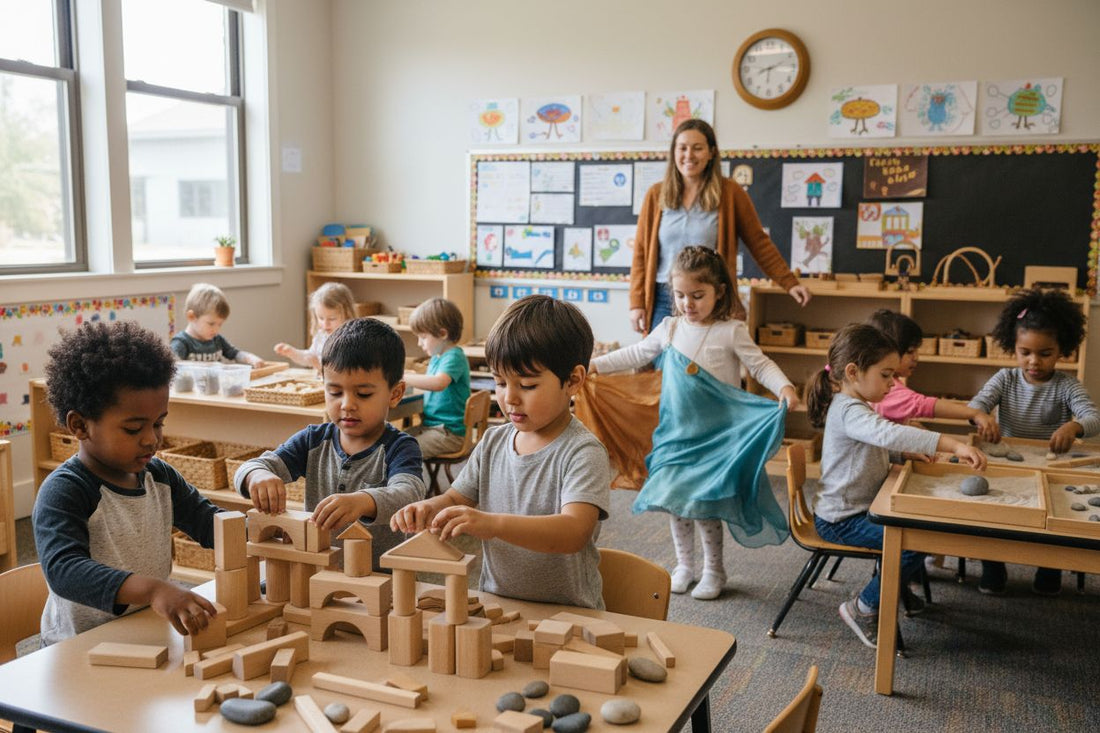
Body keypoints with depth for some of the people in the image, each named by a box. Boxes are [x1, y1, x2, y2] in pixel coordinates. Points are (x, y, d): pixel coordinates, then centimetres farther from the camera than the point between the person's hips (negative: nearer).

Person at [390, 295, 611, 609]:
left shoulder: (583, 453, -12)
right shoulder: (493, 442, 8)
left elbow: (574, 532, -25)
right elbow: (456, 499, 15)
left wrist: (493, 523, -38)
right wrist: (429, 509, -9)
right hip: (496, 605, 5)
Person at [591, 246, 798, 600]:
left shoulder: (731, 331, -7)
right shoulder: (670, 329, 5)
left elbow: (760, 365, -7)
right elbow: (636, 354, 16)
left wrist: (784, 387, -25)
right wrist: (595, 364, 13)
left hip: (713, 434, -4)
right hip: (676, 431, 4)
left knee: (703, 504, -4)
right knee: (674, 500, 7)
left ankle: (713, 570, 17)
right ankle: (684, 564, 26)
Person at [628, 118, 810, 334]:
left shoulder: (730, 193, 1)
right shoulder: (656, 194, 6)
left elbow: (760, 244, 5)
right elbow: (641, 251, 7)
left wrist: (789, 283, -2)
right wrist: (637, 303, 2)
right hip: (663, 301, 2)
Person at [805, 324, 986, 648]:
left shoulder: (855, 407, 10)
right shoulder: (849, 411, -25)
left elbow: (876, 446, 26)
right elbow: (888, 433, -44)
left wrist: (905, 453, 6)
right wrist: (952, 444, -49)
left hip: (860, 508, 11)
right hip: (842, 521, -11)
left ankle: (895, 582, 35)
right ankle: (864, 607, -6)